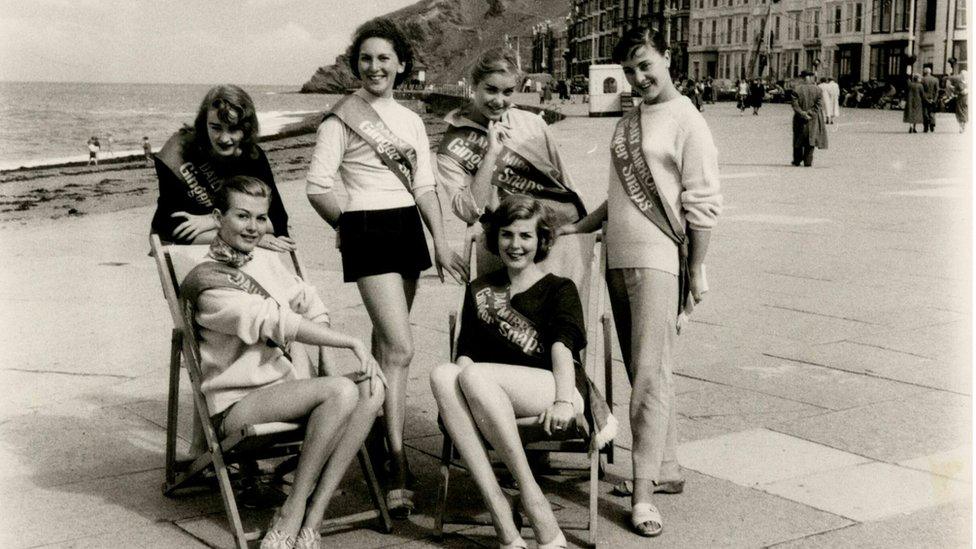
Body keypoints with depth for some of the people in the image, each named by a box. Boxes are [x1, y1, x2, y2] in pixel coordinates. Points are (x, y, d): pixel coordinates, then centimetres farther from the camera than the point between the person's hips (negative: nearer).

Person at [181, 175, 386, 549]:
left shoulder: (266, 261, 14)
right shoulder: (207, 283, -10)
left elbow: (311, 306, 14)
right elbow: (280, 323, -19)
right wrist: (352, 343, -20)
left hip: (287, 387, 7)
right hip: (236, 406, -7)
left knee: (372, 387, -20)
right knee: (340, 390, -30)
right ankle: (291, 515, -19)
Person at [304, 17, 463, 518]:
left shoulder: (410, 121, 14)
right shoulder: (341, 118, -4)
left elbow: (425, 186, 13)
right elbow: (317, 187, -7)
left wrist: (440, 241, 6)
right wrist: (347, 227, 4)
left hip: (408, 228, 7)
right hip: (367, 232, -6)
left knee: (385, 344, 13)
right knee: (400, 350, -15)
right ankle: (397, 473, -14)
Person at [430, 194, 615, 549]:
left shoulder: (560, 290, 14)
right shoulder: (479, 291, 24)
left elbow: (562, 346, -5)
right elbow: (466, 352, 12)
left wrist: (563, 400, -24)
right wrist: (462, 376, -13)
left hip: (554, 388, -3)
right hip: (495, 400, 3)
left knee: (475, 375, -32)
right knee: (442, 375, -29)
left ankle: (531, 496, -30)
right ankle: (500, 513, -36)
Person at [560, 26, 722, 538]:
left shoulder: (687, 122, -5)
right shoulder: (627, 122, 16)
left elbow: (701, 206, -8)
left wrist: (696, 271, -9)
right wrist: (581, 226, 16)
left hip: (658, 262, -8)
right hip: (618, 260, 8)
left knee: (651, 373, -10)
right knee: (641, 373, 11)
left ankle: (643, 492, -10)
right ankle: (666, 469, 22)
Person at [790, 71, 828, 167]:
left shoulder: (796, 90, -4)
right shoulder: (818, 90, -2)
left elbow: (795, 105, -11)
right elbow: (818, 106, -10)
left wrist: (803, 114, -13)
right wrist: (810, 114, -12)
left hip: (800, 120, 0)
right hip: (813, 121, 0)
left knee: (798, 141, 12)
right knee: (810, 141, 5)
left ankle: (797, 161, 18)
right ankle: (808, 161, 2)